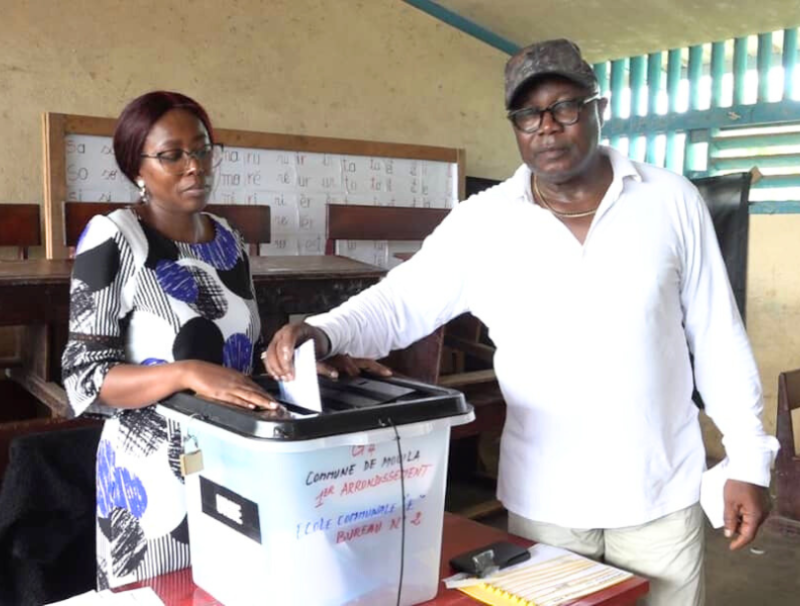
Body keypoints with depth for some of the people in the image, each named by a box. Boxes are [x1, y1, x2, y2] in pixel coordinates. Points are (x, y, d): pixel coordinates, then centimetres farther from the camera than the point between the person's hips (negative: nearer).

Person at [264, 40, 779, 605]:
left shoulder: (672, 200, -4)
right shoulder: (481, 223, -7)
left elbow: (717, 335, 0)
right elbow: (398, 304, -8)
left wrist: (748, 459, 1)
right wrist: (322, 333, -28)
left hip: (661, 496, 1)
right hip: (543, 500, 0)